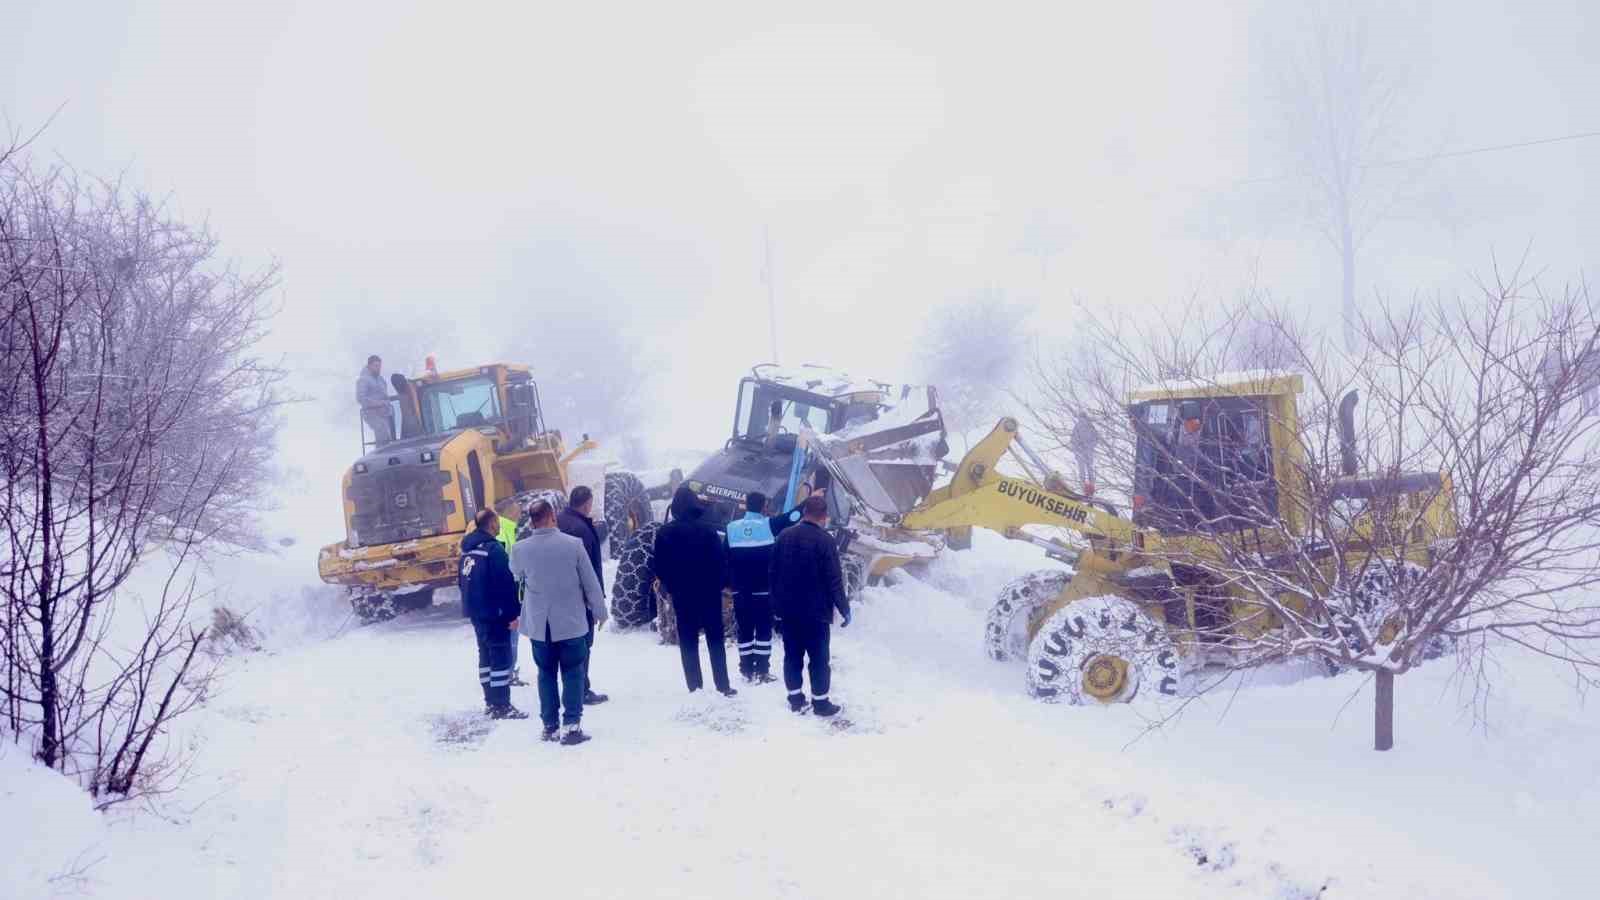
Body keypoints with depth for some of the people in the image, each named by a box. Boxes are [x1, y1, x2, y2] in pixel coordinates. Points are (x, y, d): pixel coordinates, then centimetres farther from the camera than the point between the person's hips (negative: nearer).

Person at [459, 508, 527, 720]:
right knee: (501, 656, -5)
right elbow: (506, 585, -20)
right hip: (494, 612, -9)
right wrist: (513, 613, -16)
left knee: (485, 654, 16)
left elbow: (464, 581, 19)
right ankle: (501, 706, -5)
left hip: (475, 611, 9)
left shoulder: (467, 549, 11)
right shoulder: (494, 549, -17)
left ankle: (490, 701, 21)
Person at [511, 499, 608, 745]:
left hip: (539, 623, 2)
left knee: (546, 673, 14)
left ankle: (550, 726, 17)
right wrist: (599, 611, 6)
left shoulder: (520, 549, -8)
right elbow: (591, 582, -7)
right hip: (572, 621, -2)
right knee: (572, 673, 7)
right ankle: (571, 726, 3)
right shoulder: (573, 544, -14)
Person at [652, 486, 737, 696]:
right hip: (709, 592, -1)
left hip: (681, 594, 1)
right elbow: (721, 561, -9)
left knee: (688, 640, 9)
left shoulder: (665, 532, -4)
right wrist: (719, 584, 5)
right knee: (715, 639, 7)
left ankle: (694, 686, 8)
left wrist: (671, 587, 10)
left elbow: (660, 566, -1)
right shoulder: (707, 529, -11)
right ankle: (723, 685, 4)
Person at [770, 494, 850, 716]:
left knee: (792, 655, 13)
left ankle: (796, 699, 19)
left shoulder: (785, 536, 4)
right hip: (816, 611, -5)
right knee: (819, 658, 3)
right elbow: (834, 580, -16)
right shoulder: (825, 540, -15)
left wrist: (777, 602, 19)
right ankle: (820, 702, 8)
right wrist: (844, 608, -6)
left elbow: (773, 573, 10)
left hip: (789, 609, 5)